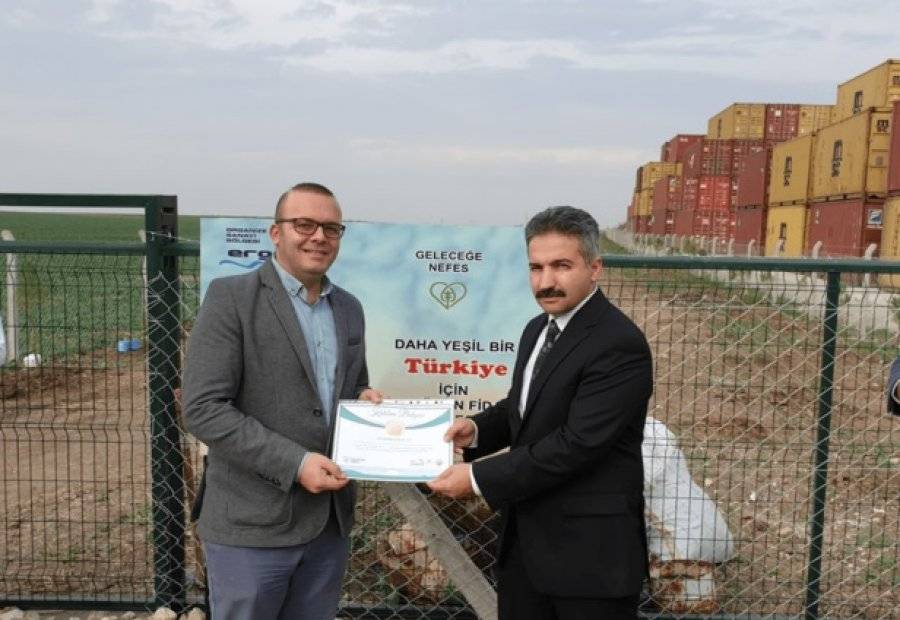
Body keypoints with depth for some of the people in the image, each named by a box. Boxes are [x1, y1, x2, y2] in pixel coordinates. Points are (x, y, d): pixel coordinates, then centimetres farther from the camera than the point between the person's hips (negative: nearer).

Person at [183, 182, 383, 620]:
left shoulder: (349, 308, 10)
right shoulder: (230, 297, -10)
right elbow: (203, 409, -16)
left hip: (329, 522, 6)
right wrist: (294, 463, -21)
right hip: (252, 524, -5)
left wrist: (364, 400, -2)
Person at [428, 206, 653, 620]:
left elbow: (577, 443, -25)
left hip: (590, 550, -8)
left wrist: (478, 478, -21)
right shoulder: (538, 330, 9)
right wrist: (477, 429, -1)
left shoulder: (619, 344, -20)